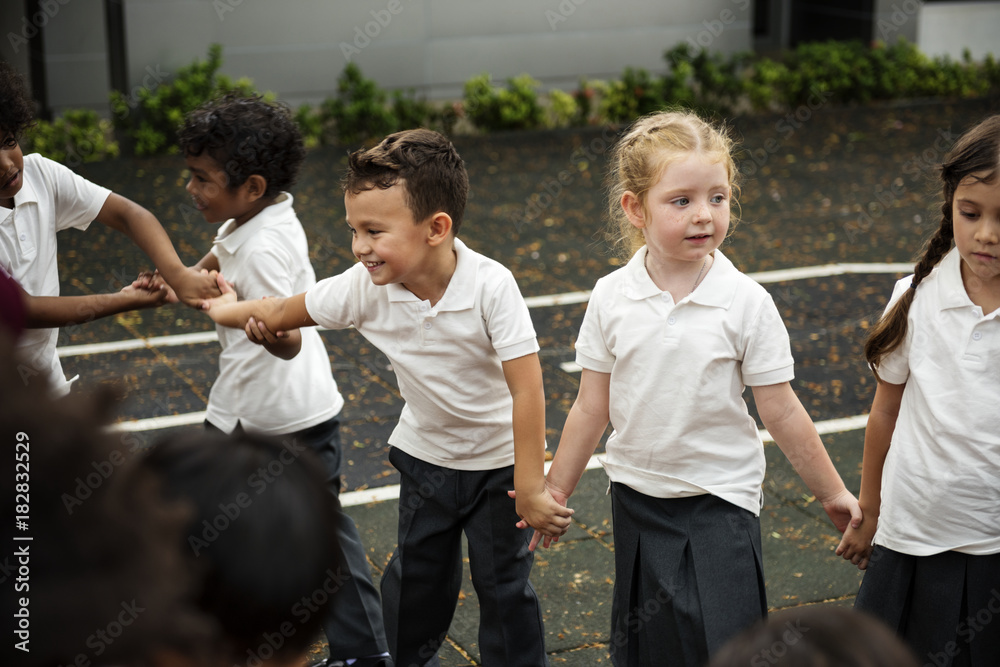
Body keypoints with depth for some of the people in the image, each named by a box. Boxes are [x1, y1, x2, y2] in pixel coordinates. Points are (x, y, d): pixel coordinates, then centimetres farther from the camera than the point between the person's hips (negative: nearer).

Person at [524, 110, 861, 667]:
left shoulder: (746, 303, -12)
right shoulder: (612, 298, -6)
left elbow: (783, 413, -4)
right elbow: (591, 408, 3)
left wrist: (833, 492, 2)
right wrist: (556, 490, 8)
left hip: (722, 499, -2)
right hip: (637, 496, 3)